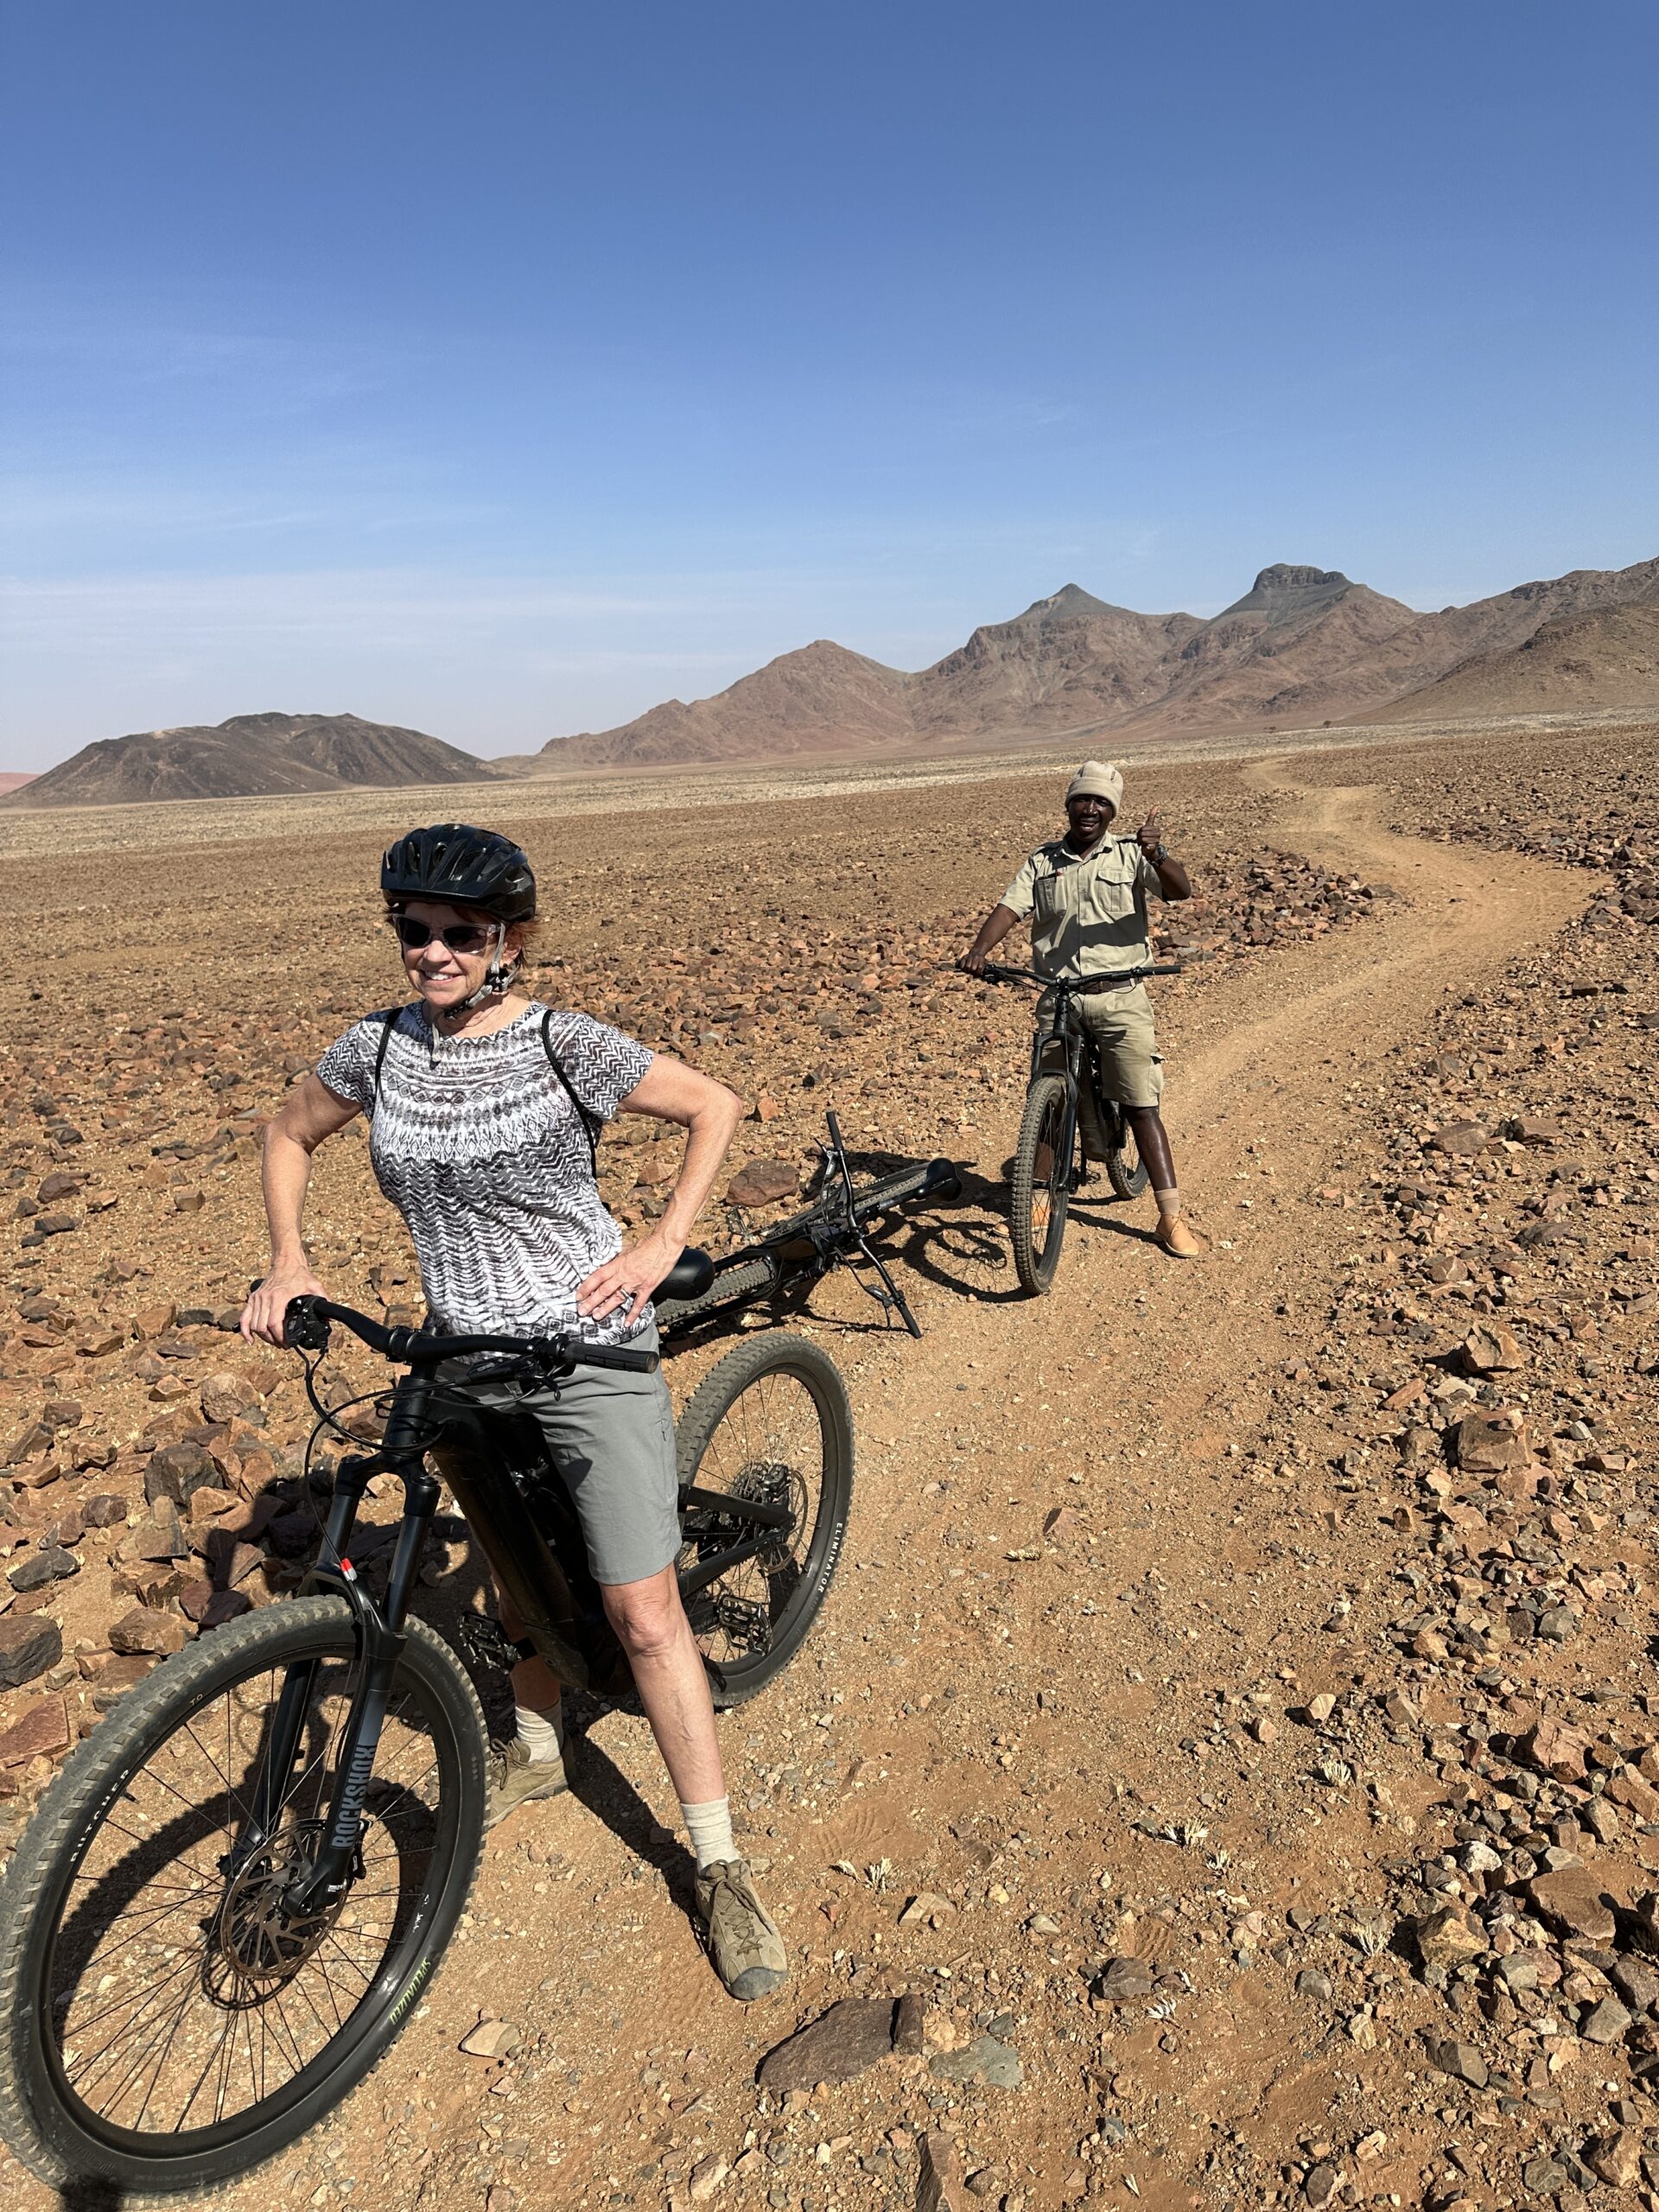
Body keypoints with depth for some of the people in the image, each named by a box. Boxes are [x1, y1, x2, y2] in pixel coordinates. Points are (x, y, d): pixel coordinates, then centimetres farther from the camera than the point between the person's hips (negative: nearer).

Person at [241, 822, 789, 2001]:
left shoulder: (565, 1044, -14)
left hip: (589, 1352, -4)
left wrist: (658, 1249, -11)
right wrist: (290, 1262, 3)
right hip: (464, 1359, 5)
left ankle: (723, 1869, 10)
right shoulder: (378, 1047, -2)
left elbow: (716, 1107, -5)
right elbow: (291, 1136, 16)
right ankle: (538, 1747, 50)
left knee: (643, 1611, -4)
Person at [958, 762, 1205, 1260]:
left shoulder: (1130, 854, 4)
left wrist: (1158, 856, -32)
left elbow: (1180, 890, -10)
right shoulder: (1043, 862, 9)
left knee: (1142, 1105, -4)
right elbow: (1010, 907, -2)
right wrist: (980, 949, -22)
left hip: (1120, 997, -2)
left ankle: (1171, 1219, 0)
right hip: (1057, 998, 2)